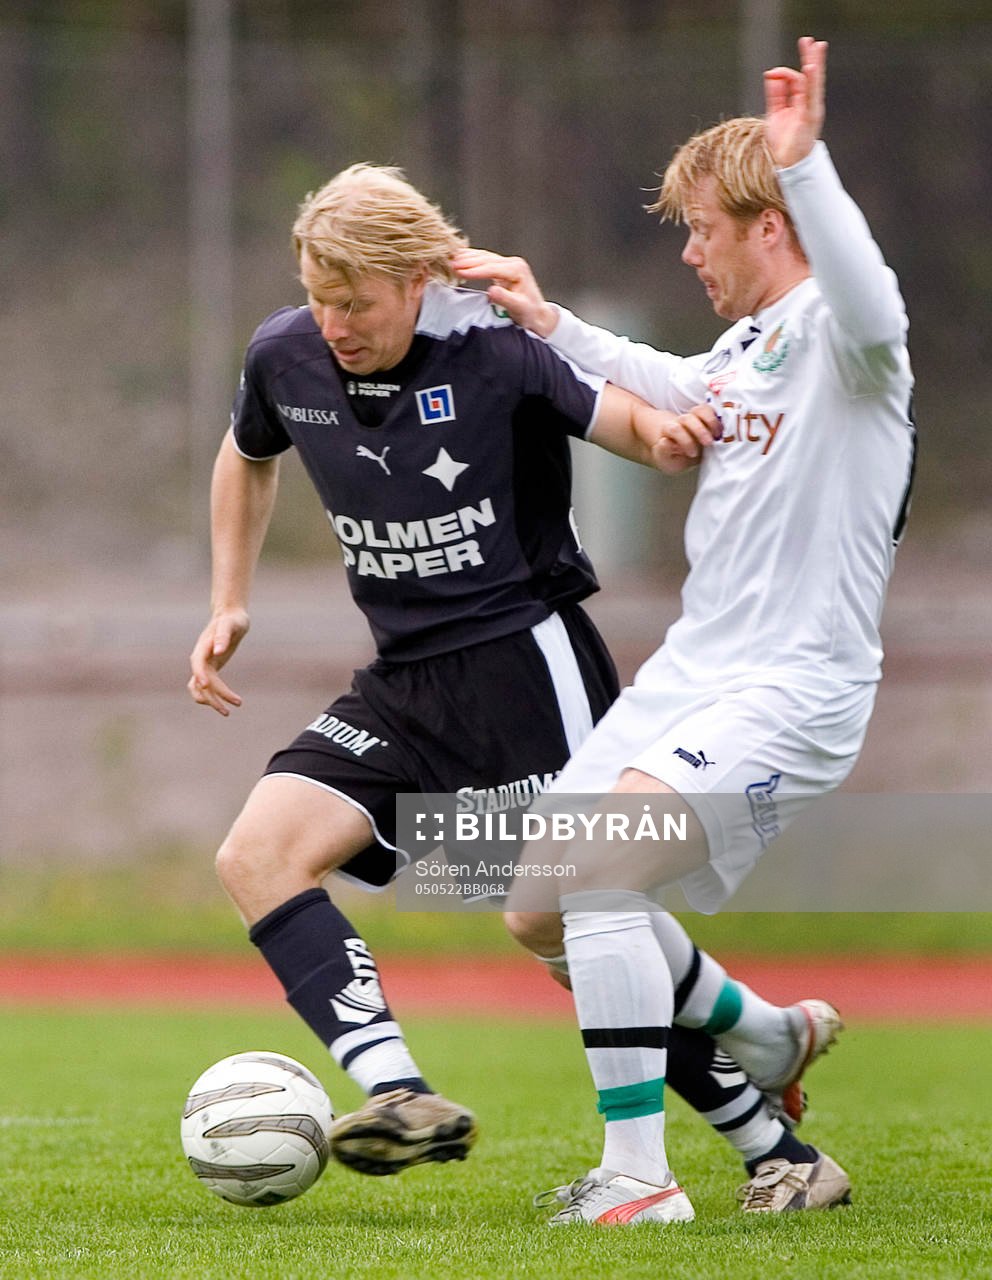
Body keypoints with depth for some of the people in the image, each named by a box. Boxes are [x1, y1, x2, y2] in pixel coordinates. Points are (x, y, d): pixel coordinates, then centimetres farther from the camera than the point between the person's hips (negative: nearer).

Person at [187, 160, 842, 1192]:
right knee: (257, 855, -14)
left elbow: (638, 423, -12)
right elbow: (247, 459, 24)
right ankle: (399, 1094, -26)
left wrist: (668, 438, -36)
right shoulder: (285, 357, 2)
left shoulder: (498, 351, -15)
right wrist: (228, 605, 17)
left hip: (524, 660, -6)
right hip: (405, 684, 6)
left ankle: (773, 1142, 4)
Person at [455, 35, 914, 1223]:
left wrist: (804, 163, -48)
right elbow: (669, 395, 38)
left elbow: (869, 312, -41)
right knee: (539, 913, 11)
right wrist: (547, 320, 34)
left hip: (791, 691, -10)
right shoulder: (745, 342, 14)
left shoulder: (837, 338, -14)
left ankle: (639, 1175, -21)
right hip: (688, 669, 10)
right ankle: (760, 1040, 33)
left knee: (599, 866, -28)